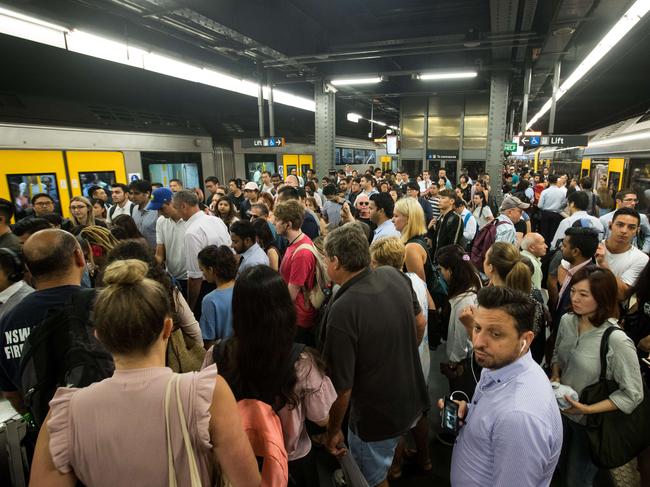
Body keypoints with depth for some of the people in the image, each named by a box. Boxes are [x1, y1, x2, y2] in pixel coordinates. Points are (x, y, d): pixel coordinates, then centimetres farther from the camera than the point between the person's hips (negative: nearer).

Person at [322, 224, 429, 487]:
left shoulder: (342, 310, -33)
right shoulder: (394, 275, -13)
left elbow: (342, 386, -25)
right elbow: (420, 323, 3)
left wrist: (333, 431, -7)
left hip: (377, 418, -6)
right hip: (414, 397, 7)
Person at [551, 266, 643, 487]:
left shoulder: (617, 341, -28)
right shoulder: (567, 321, -11)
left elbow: (633, 394, -20)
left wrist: (587, 409, -24)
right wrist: (555, 376, -9)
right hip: (560, 412, 5)